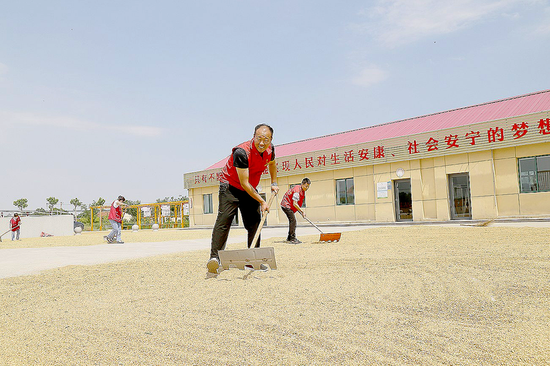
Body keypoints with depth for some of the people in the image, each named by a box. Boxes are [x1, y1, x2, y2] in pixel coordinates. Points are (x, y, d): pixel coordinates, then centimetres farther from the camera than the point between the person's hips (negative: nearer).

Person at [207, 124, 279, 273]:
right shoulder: (241, 152, -31)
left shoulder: (270, 149, -9)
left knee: (255, 223, 3)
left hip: (251, 189, 7)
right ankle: (214, 258, -16)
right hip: (230, 186, -6)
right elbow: (244, 183, -28)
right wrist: (262, 202, -25)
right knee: (224, 220, -18)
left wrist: (274, 183, 11)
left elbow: (272, 163, 18)